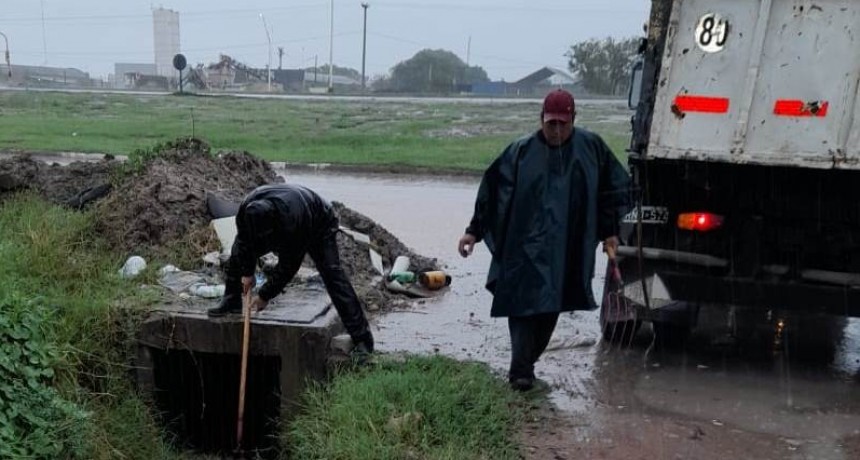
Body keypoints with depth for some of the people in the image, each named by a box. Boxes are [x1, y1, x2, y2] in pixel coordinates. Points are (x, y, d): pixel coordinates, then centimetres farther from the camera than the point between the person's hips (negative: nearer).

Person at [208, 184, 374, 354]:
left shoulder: (293, 224, -47)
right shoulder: (247, 209, -32)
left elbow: (288, 266, -35)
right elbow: (244, 240, -10)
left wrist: (265, 295, -26)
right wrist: (247, 272, -6)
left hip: (318, 226, -6)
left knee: (332, 272, -21)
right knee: (239, 252, -1)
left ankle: (362, 338, -23)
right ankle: (231, 302, 18)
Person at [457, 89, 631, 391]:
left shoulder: (591, 147, 3)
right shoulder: (522, 151, -2)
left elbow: (614, 187, 12)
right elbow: (493, 191, 2)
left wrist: (610, 231, 9)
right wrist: (474, 230, -1)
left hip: (569, 251, 2)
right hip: (525, 248, -2)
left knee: (551, 308, 9)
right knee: (524, 304, -7)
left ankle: (526, 363, 25)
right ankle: (521, 372, -2)